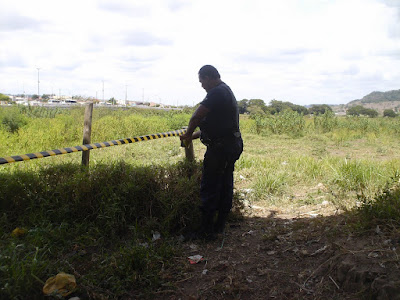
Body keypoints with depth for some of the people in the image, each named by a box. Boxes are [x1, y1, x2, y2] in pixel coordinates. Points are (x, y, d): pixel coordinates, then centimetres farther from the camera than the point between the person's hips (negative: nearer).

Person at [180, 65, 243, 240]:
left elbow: (196, 117, -20)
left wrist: (188, 134, -1)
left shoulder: (216, 93, -16)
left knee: (209, 188, -3)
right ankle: (220, 226, 25)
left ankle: (207, 231, 3)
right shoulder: (227, 91, 18)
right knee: (225, 186, 14)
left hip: (220, 147, -10)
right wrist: (194, 136, 20)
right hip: (233, 145, 10)